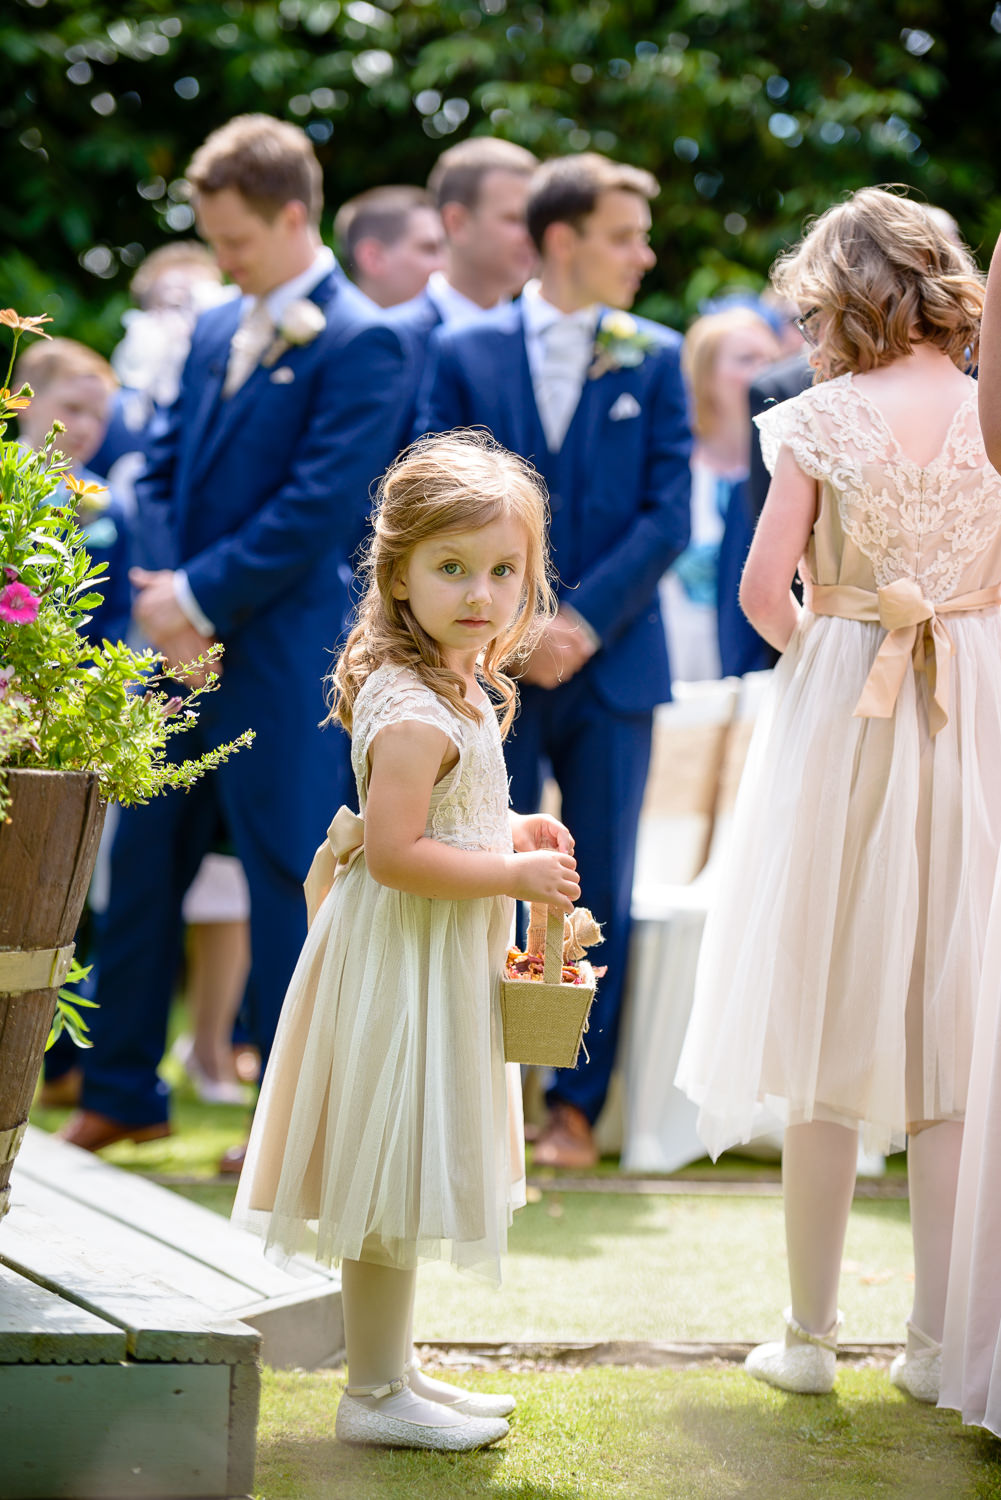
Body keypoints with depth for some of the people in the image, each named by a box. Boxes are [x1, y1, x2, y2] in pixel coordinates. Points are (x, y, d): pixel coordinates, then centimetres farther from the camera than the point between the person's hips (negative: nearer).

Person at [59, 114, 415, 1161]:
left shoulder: (360, 345, -10)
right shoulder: (213, 332, 14)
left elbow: (320, 506, -16)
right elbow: (163, 473, 13)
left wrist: (204, 597, -15)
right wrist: (165, 593, -4)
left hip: (284, 656, -7)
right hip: (185, 645, 7)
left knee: (284, 877, 0)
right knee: (141, 862, 11)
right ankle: (121, 1094, 23)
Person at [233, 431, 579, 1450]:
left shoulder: (456, 693, 11)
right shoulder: (414, 710, -22)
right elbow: (394, 852, -28)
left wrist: (509, 835, 10)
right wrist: (516, 873, -21)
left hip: (443, 962, 11)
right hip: (403, 963, -11)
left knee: (408, 1183, 18)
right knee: (393, 1182, -3)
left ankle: (393, 1368, 29)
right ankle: (373, 1394, 6)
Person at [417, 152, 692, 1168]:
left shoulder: (655, 360, 5)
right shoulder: (463, 353, 4)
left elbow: (667, 515, 0)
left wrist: (583, 620, -10)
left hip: (612, 664, 1)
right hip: (492, 665, -1)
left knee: (598, 893, 3)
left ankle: (577, 1105, 11)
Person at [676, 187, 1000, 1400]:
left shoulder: (823, 417, -5)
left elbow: (763, 588, -9)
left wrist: (824, 651, 9)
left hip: (839, 714, -2)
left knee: (832, 1028, 6)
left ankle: (810, 1332, 11)